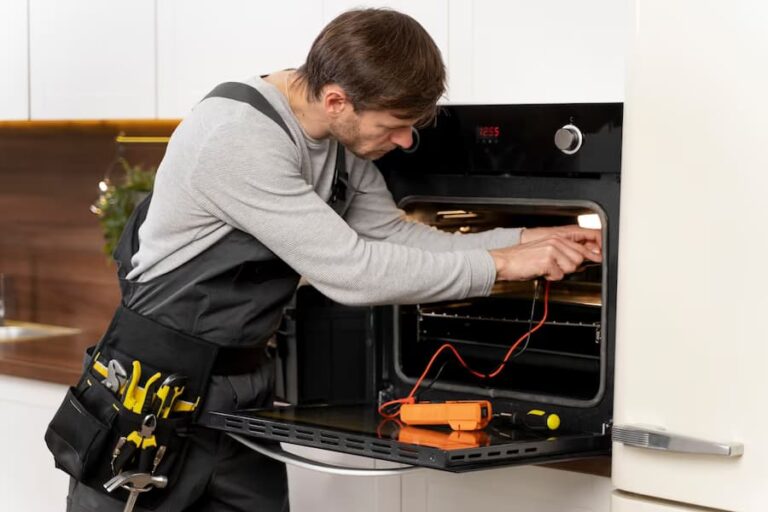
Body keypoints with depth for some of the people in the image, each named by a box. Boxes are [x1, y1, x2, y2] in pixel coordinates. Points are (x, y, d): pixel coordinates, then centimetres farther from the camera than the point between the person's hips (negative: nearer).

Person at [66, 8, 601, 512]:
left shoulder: (344, 142, 0)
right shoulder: (238, 138, -26)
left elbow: (395, 236, 9)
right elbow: (351, 271, -27)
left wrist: (525, 240, -1)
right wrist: (500, 265, -20)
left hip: (246, 386, 8)